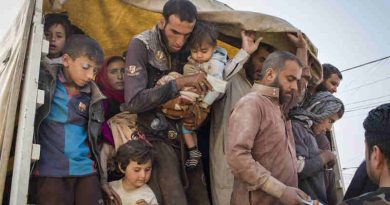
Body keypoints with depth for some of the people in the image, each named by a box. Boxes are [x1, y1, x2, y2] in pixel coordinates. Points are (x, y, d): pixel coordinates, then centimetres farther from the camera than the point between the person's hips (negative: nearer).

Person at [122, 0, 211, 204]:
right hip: (156, 138, -5)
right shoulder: (141, 45, -11)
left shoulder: (188, 47, 3)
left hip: (185, 135, 5)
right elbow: (133, 101, -20)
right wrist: (180, 82, -22)